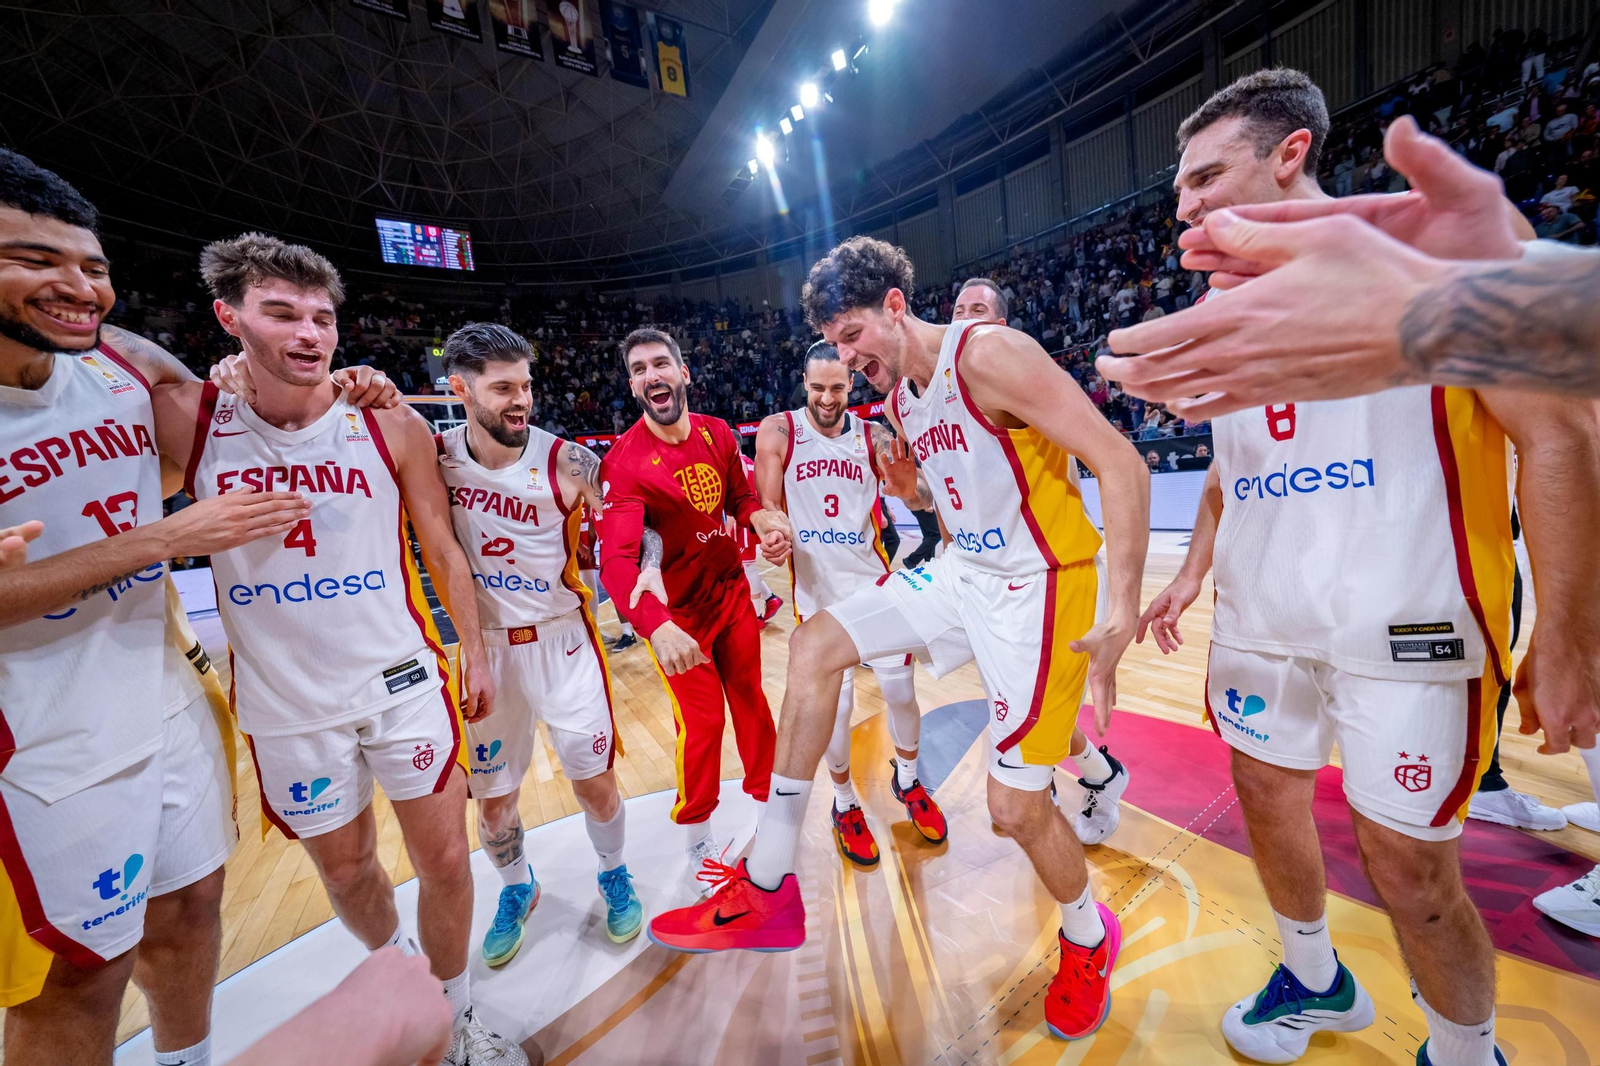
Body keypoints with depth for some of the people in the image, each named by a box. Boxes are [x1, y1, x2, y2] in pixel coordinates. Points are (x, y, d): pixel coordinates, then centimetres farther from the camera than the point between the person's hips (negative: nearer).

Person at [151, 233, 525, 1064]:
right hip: (286, 703, 1)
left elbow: (441, 549, 1)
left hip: (403, 680, 0)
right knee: (345, 870, 19)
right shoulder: (187, 419, -7)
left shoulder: (391, 424, -7)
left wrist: (473, 651, 3)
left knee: (445, 859, 6)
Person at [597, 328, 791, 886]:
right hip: (678, 612, -5)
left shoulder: (718, 433, -4)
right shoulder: (624, 462, -22)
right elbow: (616, 559, -33)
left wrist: (762, 518, -17)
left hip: (732, 590, 5)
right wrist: (656, 626, -49)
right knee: (701, 722, 2)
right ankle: (697, 846, 28)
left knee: (750, 698, 17)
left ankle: (768, 803, 42)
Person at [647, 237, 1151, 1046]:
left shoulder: (987, 354, -16)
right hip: (963, 570, 8)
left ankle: (1088, 939, 34)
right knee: (814, 644, -1)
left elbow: (1120, 463, -19)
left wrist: (1122, 614, -25)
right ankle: (768, 888, 9)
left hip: (1036, 583, -8)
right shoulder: (898, 396, 9)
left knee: (1016, 806, -5)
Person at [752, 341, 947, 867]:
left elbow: (924, 500, -8)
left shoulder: (873, 435, -1)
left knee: (900, 689, 7)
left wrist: (908, 482, -32)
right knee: (834, 703, 5)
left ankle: (908, 780, 36)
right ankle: (844, 804, 30)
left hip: (873, 581, 2)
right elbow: (767, 506, -2)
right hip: (816, 590, -1)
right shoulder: (778, 432, -6)